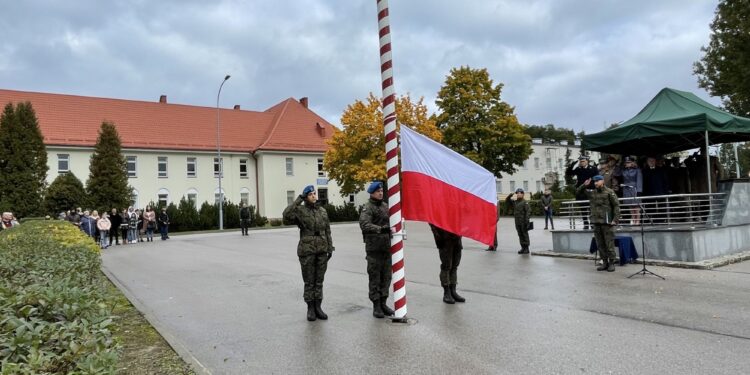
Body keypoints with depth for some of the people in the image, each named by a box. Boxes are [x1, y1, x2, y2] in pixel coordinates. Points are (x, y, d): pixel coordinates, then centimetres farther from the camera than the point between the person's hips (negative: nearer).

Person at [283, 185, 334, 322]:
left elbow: (327, 231, 11)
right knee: (309, 281, 4)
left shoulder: (322, 211, 9)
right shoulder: (300, 210, -4)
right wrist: (298, 200, -19)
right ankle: (310, 309, 15)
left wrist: (330, 248, 6)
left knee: (319, 280, 9)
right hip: (307, 251, -4)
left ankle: (318, 307, 19)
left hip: (322, 250, 4)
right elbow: (287, 215, -25)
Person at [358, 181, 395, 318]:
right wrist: (381, 229, -36)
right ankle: (376, 306, 10)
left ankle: (383, 303, 23)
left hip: (387, 247, 7)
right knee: (374, 278, 1)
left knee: (386, 277, 12)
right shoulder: (367, 208, -9)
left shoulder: (385, 206, 14)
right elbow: (364, 224, -26)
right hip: (374, 248, -7)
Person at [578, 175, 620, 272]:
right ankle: (605, 263, 16)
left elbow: (616, 205, -5)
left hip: (606, 222, -5)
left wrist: (615, 220, -12)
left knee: (609, 244, -2)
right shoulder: (592, 193, 13)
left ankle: (611, 263, 6)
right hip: (596, 222, 5)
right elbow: (579, 191, 19)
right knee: (600, 244, 8)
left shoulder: (609, 192, -2)